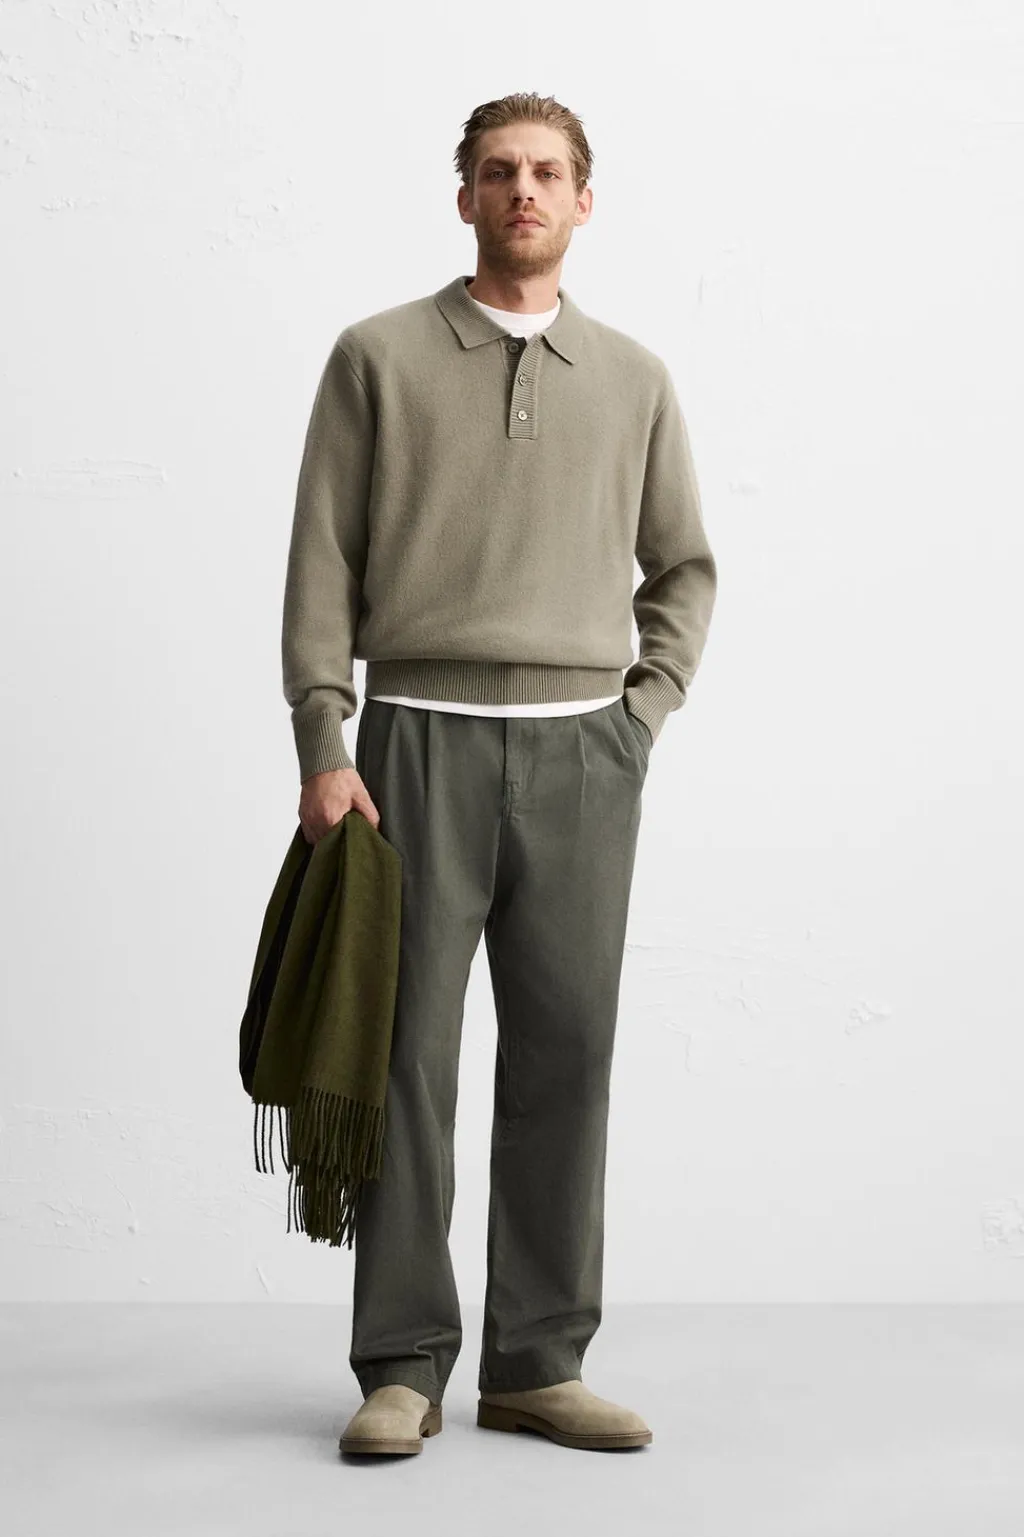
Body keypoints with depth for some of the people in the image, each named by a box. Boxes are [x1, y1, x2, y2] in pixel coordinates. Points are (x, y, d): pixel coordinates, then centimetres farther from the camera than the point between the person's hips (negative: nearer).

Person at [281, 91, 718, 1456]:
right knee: (407, 1058, -2)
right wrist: (324, 748, -8)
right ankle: (403, 1369, 8)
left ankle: (540, 1366, 13)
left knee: (564, 1061, 3)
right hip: (421, 740, -2)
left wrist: (645, 711, 6)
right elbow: (322, 563, 0)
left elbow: (684, 566, 19)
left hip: (582, 754, 2)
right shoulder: (379, 357, 4)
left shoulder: (634, 379, 12)